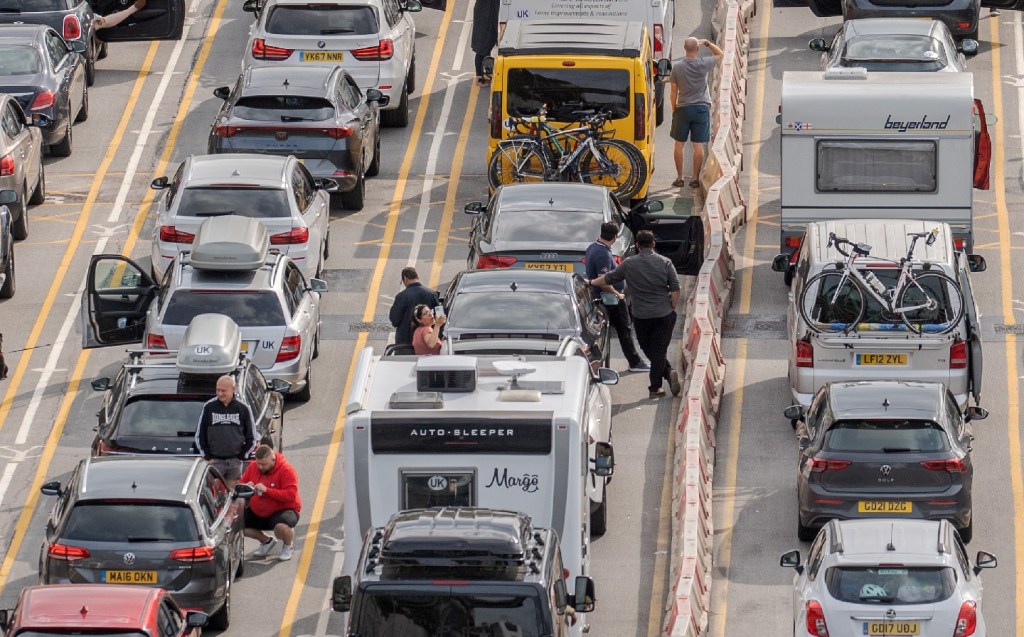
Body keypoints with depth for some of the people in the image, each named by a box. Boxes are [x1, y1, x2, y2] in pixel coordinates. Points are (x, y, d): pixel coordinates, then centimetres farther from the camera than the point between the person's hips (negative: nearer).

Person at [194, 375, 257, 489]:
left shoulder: (243, 409, 2)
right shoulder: (209, 407, 1)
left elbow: (251, 437, 9)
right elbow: (199, 435, 6)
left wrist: (241, 457, 2)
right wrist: (208, 457, -1)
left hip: (235, 462, 1)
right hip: (215, 461, -1)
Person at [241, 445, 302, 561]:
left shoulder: (286, 470, -19)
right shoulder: (253, 467, -2)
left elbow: (291, 495, -28)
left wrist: (266, 490, -33)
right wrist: (246, 487, -17)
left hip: (283, 509, -6)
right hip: (257, 512, 6)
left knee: (282, 526, -40)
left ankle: (288, 547, 0)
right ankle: (266, 541, 15)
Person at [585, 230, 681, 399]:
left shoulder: (629, 264, -3)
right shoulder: (665, 263, -3)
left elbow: (609, 278, 9)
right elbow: (675, 289, -5)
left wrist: (591, 282, 26)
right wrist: (672, 309, 6)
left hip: (641, 315, 0)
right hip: (664, 315, 0)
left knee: (649, 350, 14)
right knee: (659, 350, 4)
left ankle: (668, 373, 2)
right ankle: (655, 387, -4)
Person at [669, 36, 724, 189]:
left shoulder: (677, 67, -6)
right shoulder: (704, 64, -8)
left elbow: (673, 90, -2)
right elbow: (719, 54, 10)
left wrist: (674, 109, 9)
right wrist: (708, 43, 12)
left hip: (683, 108, 0)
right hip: (701, 108, 0)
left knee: (679, 144, 10)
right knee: (698, 145, 3)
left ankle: (680, 177, 11)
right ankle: (695, 178, 5)